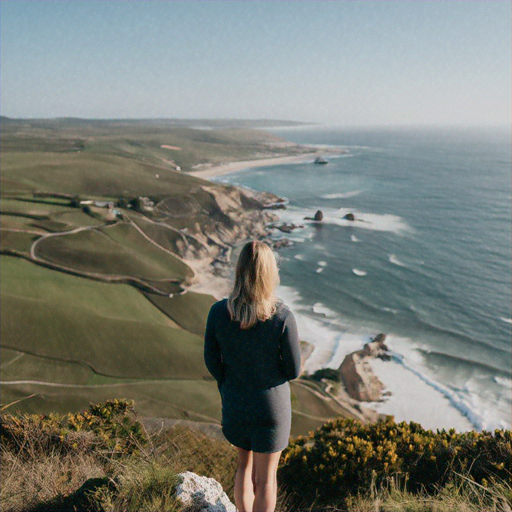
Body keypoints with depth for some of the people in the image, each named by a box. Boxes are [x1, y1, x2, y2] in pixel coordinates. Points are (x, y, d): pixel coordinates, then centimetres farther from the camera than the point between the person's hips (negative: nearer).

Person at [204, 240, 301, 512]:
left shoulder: (218, 312, -17)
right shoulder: (282, 318, -26)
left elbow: (211, 361, -6)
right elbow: (294, 370, -15)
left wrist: (227, 391, 12)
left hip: (234, 405, 3)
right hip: (271, 406, -3)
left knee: (244, 465, 28)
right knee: (265, 478, 18)